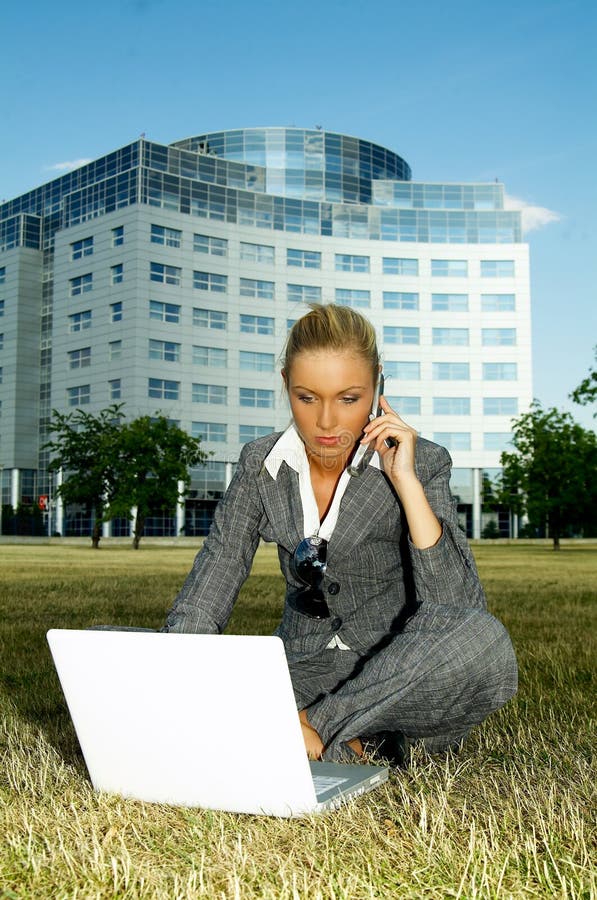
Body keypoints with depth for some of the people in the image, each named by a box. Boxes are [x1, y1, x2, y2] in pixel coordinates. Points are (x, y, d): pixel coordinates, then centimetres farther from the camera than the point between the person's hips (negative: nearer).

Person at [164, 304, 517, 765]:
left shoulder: (421, 462, -10)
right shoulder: (261, 464, -1)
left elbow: (460, 609, -22)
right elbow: (201, 601, -5)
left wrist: (406, 481, -25)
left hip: (399, 678, -3)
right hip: (302, 671, 3)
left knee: (484, 640, -37)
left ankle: (314, 728, -19)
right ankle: (349, 742, -18)